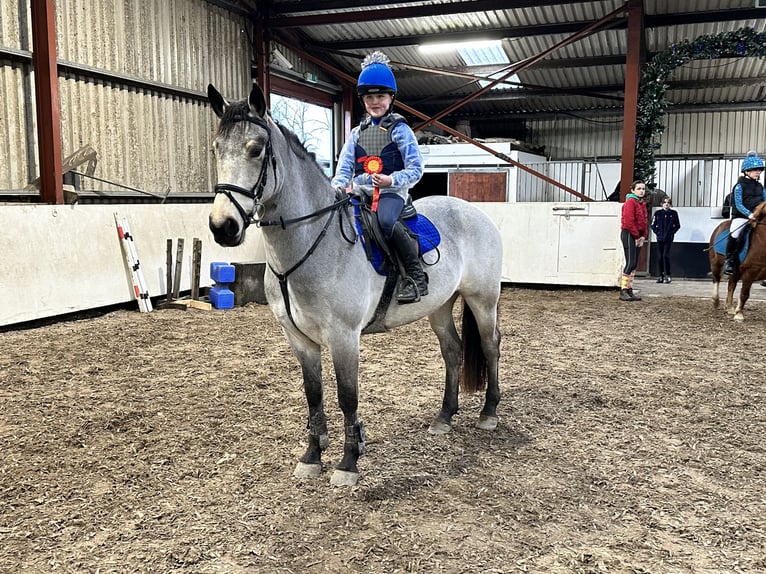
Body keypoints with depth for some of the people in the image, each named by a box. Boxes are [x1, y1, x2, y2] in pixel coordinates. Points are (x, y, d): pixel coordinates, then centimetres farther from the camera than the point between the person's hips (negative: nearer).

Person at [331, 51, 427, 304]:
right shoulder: (357, 133, 17)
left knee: (386, 220, -37)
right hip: (360, 192, 5)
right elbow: (344, 167, 12)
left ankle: (416, 275, -24)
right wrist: (337, 187, -10)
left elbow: (415, 169, -3)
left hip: (390, 192, -5)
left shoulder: (399, 129, 2)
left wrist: (391, 180, -21)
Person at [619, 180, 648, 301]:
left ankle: (629, 290, 14)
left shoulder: (641, 203, 18)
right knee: (630, 263, -12)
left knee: (634, 264, 9)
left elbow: (645, 221, 18)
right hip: (629, 234, -9)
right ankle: (623, 291, -9)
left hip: (638, 236, 9)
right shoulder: (630, 202, -10)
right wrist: (636, 236, -15)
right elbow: (629, 221, -18)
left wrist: (644, 236, 4)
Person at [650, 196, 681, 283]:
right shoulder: (657, 213, 5)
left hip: (669, 238, -2)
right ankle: (660, 276, 11)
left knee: (666, 255, -13)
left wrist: (671, 232, -3)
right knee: (660, 257, 5)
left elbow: (677, 226, 8)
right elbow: (653, 225, 8)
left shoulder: (674, 213, 2)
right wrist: (657, 232, -3)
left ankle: (667, 275, -5)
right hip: (660, 238, 2)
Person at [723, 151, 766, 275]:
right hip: (740, 217, -6)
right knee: (734, 235, -27)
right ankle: (729, 261, -12)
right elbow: (738, 205, -12)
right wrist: (749, 214, -26)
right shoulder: (740, 186, -4)